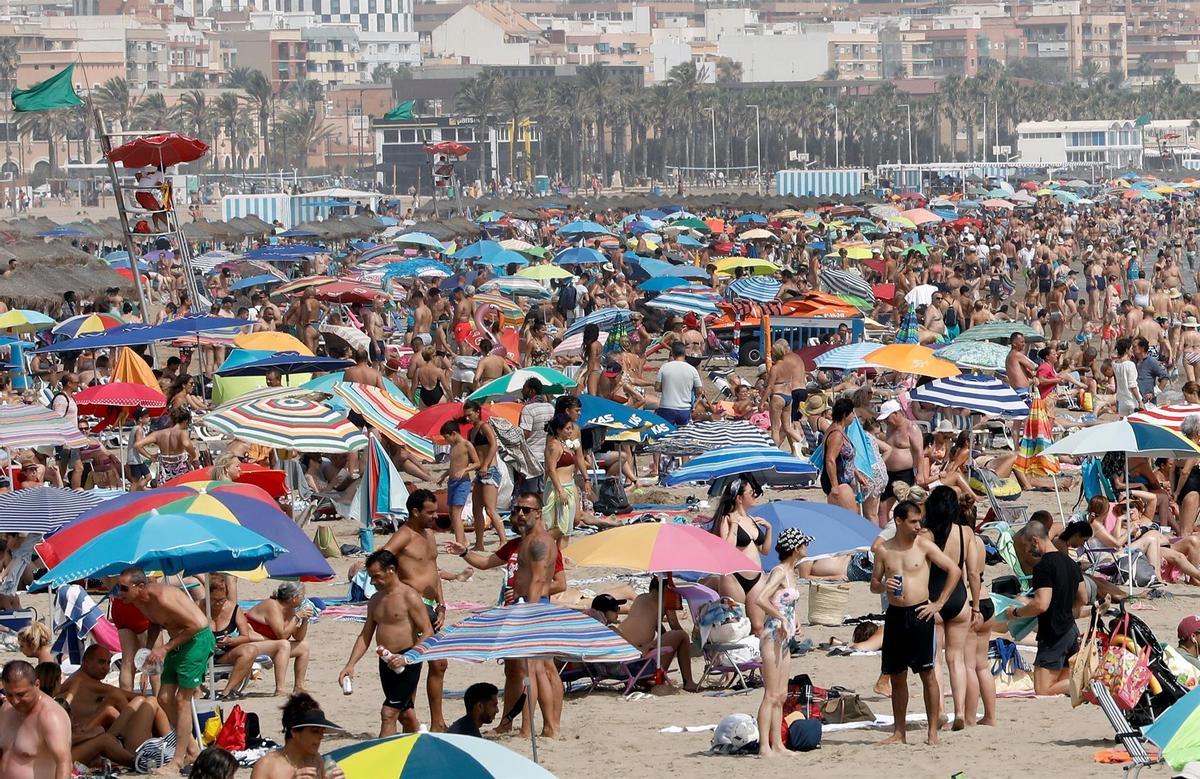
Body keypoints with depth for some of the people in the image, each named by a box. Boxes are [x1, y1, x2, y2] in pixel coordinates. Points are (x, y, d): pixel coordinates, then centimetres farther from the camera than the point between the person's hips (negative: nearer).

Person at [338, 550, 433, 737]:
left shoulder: (409, 597, -11)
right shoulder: (375, 600, 13)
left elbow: (428, 633, -15)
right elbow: (365, 636, 17)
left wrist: (406, 658, -25)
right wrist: (351, 664, 5)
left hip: (406, 664, -8)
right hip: (387, 663, 8)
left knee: (388, 713, -14)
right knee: (404, 714, 16)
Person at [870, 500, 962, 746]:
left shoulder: (924, 545, -1)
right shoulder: (883, 550, 7)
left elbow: (954, 570, 0)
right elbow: (874, 585, 14)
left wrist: (939, 603, -3)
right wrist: (883, 586, -9)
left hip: (920, 614, -3)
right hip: (895, 615, 3)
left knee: (927, 674, -3)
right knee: (896, 676, 8)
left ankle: (933, 731, 0)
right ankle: (899, 733, 16)